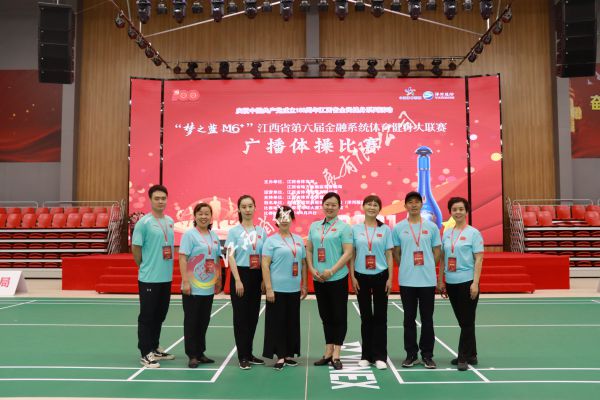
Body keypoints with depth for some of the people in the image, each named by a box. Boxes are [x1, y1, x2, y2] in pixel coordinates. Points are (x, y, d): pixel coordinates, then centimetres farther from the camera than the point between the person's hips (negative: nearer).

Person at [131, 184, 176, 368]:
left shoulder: (170, 221, 9)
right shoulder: (144, 222, -12)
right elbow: (135, 247, -8)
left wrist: (166, 267, 14)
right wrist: (146, 267, 0)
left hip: (166, 277, 7)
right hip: (149, 278, -7)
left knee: (159, 316, 16)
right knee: (147, 317, 2)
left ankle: (154, 349, 29)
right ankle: (145, 354, 11)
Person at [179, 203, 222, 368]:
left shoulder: (214, 236, 11)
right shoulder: (189, 234, -7)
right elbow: (183, 258, -13)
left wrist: (219, 280, 16)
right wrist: (185, 282, -18)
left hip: (209, 287, 6)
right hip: (193, 287, -6)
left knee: (204, 322, 13)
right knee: (191, 321, 3)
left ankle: (200, 353, 24)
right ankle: (192, 355, 12)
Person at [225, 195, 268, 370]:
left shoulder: (261, 231, 8)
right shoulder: (234, 231, -3)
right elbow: (230, 257, -8)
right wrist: (238, 280, -15)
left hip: (257, 276, 4)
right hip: (241, 274, -4)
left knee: (253, 315, 10)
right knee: (241, 315, 0)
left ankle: (249, 353, 22)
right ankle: (242, 356, 8)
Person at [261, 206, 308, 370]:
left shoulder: (298, 239, 10)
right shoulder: (271, 240, -4)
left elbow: (303, 263, 15)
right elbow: (265, 265, -9)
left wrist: (304, 285, 12)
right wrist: (268, 288, -14)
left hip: (294, 289, 5)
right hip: (277, 289, -5)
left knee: (292, 323, 10)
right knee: (277, 323, 0)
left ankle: (289, 354, 22)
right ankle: (280, 356, 10)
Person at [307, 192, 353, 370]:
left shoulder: (344, 227, -3)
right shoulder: (314, 226, 11)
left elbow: (348, 253, -10)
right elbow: (309, 249, 12)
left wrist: (331, 271, -17)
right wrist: (312, 269, -3)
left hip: (337, 278, -5)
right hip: (318, 279, 5)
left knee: (339, 315, 1)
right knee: (325, 315, 12)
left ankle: (336, 355, 8)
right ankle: (328, 352, 22)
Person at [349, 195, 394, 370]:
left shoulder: (385, 229, 2)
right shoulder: (355, 229, 4)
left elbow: (389, 255, 1)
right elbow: (351, 255, 4)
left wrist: (390, 278, -4)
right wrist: (352, 276, -2)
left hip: (380, 276, -1)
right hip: (362, 276, 1)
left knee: (380, 316, 2)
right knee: (365, 317, 7)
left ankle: (380, 356, 10)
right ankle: (366, 355, 17)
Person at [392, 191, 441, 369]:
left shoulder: (431, 227, 4)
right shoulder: (398, 228, 2)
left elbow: (437, 251, 8)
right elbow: (396, 253, 8)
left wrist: (427, 268, 7)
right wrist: (406, 268, 7)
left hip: (428, 280, 0)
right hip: (406, 280, 0)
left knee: (427, 318, 6)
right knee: (409, 319, 7)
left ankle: (427, 354, 18)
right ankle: (411, 354, 18)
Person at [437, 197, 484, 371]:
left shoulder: (473, 233, -4)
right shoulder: (446, 233, 10)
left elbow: (479, 259, -9)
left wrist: (475, 283, -15)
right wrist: (440, 281, 11)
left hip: (467, 282, -5)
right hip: (451, 283, 5)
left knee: (467, 321, 0)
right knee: (463, 321, 13)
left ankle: (463, 358, 6)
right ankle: (471, 355, 25)